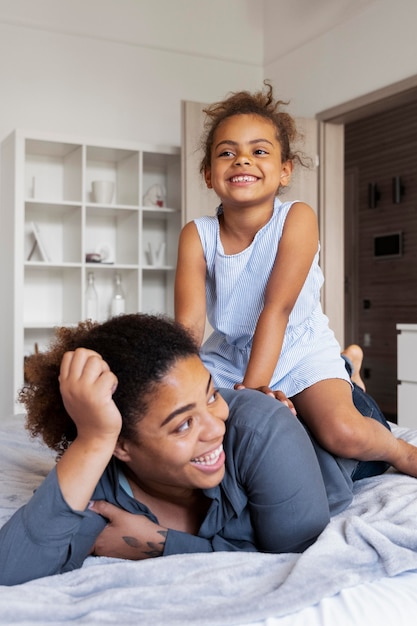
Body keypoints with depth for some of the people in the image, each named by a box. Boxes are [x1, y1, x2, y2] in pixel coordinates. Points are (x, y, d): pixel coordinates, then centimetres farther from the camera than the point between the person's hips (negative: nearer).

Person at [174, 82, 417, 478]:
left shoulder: (296, 219, -19)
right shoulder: (197, 235, -12)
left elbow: (277, 308, -24)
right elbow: (189, 321, -19)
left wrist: (251, 390, -29)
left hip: (299, 349, -3)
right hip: (228, 353, 4)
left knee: (344, 433, -26)